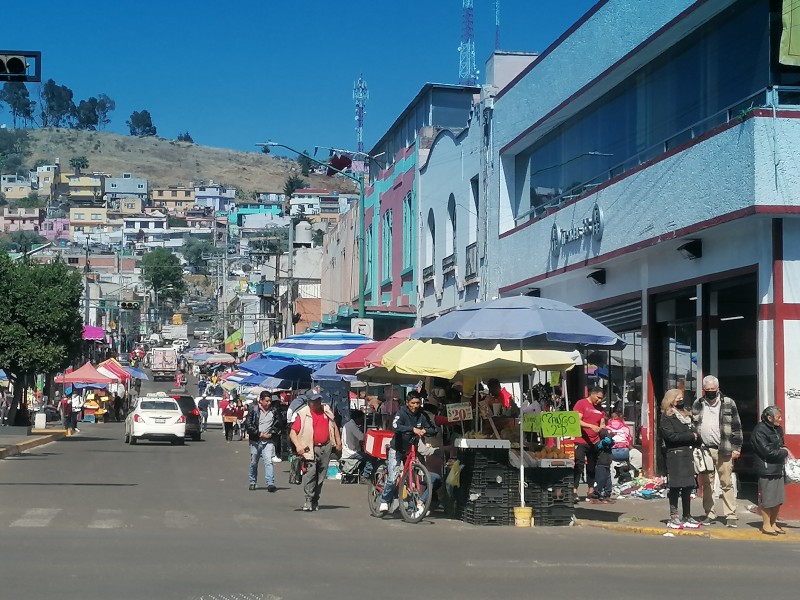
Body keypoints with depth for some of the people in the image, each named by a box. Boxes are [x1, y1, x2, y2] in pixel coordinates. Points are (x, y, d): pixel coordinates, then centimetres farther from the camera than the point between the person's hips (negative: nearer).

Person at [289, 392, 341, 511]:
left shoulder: (327, 410, 11)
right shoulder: (303, 414, -5)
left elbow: (334, 425, 24)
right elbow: (293, 432, -9)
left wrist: (338, 442, 19)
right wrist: (298, 446, -24)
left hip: (326, 447, 5)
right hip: (311, 449, -5)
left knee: (321, 475, 7)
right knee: (310, 472, -19)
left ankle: (315, 501, 17)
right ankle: (308, 500, -16)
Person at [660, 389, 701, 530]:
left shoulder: (686, 415, 22)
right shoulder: (666, 417, -2)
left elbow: (694, 432, 22)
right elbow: (671, 436, -13)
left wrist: (695, 436, -1)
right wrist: (691, 436, -7)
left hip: (688, 454, 7)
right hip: (675, 456, -7)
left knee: (688, 486, 7)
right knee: (675, 486, -6)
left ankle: (687, 517, 12)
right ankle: (673, 518, -3)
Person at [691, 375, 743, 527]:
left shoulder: (728, 403, 3)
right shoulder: (697, 404, 11)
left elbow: (736, 426, 3)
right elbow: (693, 426, 14)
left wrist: (737, 447, -3)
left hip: (723, 450, -3)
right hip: (703, 450, 3)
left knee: (727, 484, -3)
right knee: (706, 484, 8)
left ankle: (731, 516, -1)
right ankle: (709, 514, 15)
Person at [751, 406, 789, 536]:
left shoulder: (777, 429, 14)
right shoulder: (760, 430, -14)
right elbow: (767, 451, -19)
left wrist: (784, 451, 0)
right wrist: (784, 453, -8)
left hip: (778, 469, 8)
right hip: (767, 470, -8)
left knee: (778, 499, 11)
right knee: (767, 499, -2)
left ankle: (773, 523, 23)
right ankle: (766, 525, 9)